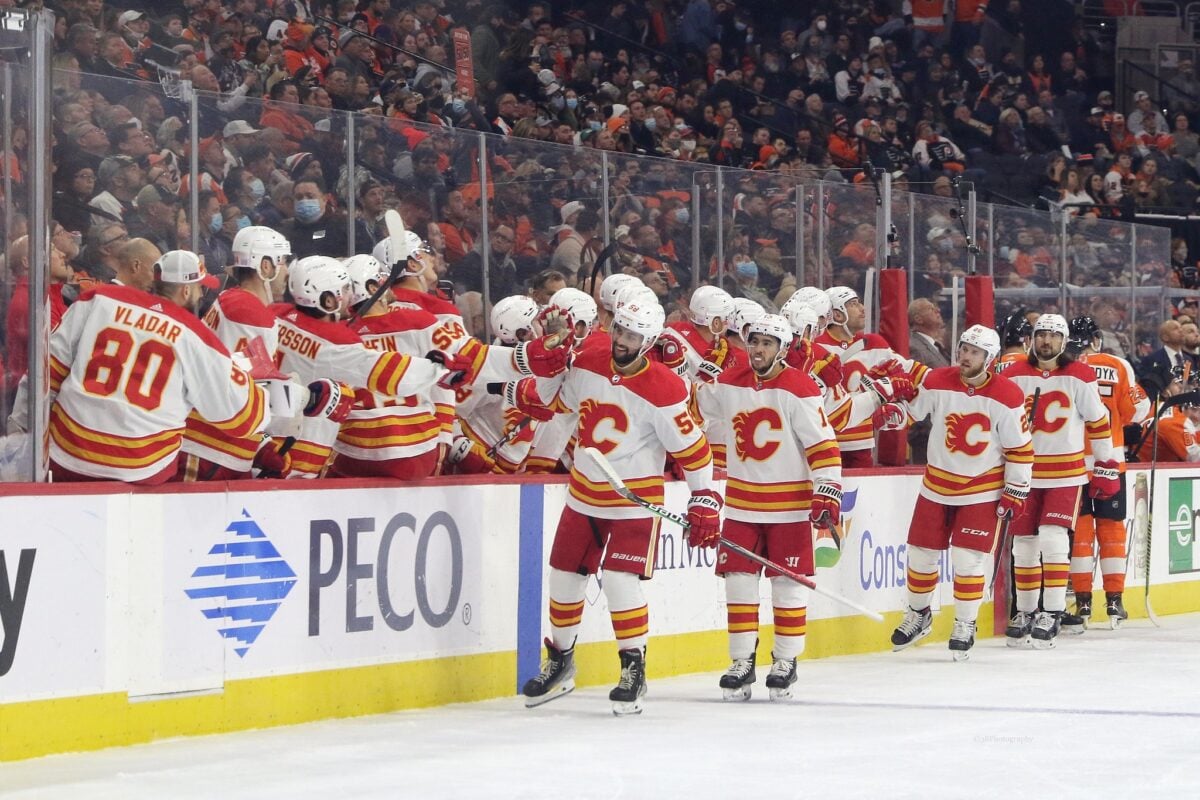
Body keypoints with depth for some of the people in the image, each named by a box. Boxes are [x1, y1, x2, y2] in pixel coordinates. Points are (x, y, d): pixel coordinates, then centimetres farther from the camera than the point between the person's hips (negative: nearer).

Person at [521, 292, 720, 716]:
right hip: (583, 493, 6)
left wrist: (705, 500, -16)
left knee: (620, 580, -17)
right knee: (564, 577, 12)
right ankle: (559, 661, 31)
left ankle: (634, 670, -3)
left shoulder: (664, 390, -20)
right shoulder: (586, 364, -3)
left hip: (635, 500, -6)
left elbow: (692, 446, -16)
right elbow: (556, 402, 19)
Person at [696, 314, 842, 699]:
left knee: (788, 584, 2)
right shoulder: (730, 383, 3)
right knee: (738, 580, 3)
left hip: (789, 505, -4)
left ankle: (785, 662, 13)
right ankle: (742, 662, 11)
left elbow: (823, 443, -12)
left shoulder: (799, 389, -12)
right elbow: (697, 406, 19)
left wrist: (827, 493, -18)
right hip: (742, 503, 4)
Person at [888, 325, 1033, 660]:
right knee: (921, 554, 10)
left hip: (982, 491, -3)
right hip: (937, 485, 3)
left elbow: (1020, 448, -7)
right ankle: (918, 614, 32)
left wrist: (1015, 492, -7)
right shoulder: (936, 382, -9)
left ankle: (965, 626, 8)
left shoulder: (1008, 397, -14)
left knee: (969, 560, -7)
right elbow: (909, 409, 5)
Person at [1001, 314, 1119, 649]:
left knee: (1053, 539, -14)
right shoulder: (1014, 376, 1)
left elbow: (1098, 422, 2)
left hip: (1066, 473, -3)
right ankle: (1025, 612, 19)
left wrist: (1106, 467, 3)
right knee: (1024, 543, 6)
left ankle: (1051, 613, -9)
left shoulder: (1081, 377, -4)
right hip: (1024, 473, 3)